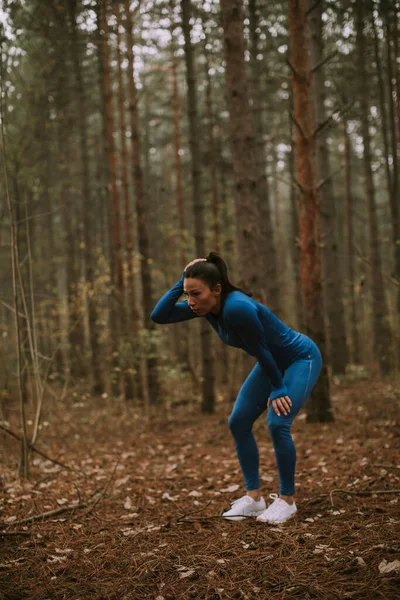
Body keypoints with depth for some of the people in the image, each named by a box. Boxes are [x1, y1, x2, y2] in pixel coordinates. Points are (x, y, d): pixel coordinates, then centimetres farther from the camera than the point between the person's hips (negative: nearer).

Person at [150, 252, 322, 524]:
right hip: (274, 363, 9)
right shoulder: (207, 306, -11)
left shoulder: (237, 307, -36)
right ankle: (254, 497, 8)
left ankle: (287, 500, -5)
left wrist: (278, 389, -14)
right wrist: (182, 281, -18)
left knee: (277, 423, -22)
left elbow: (261, 350, -25)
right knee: (238, 422, 0)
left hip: (301, 358, -8)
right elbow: (159, 315, -10)